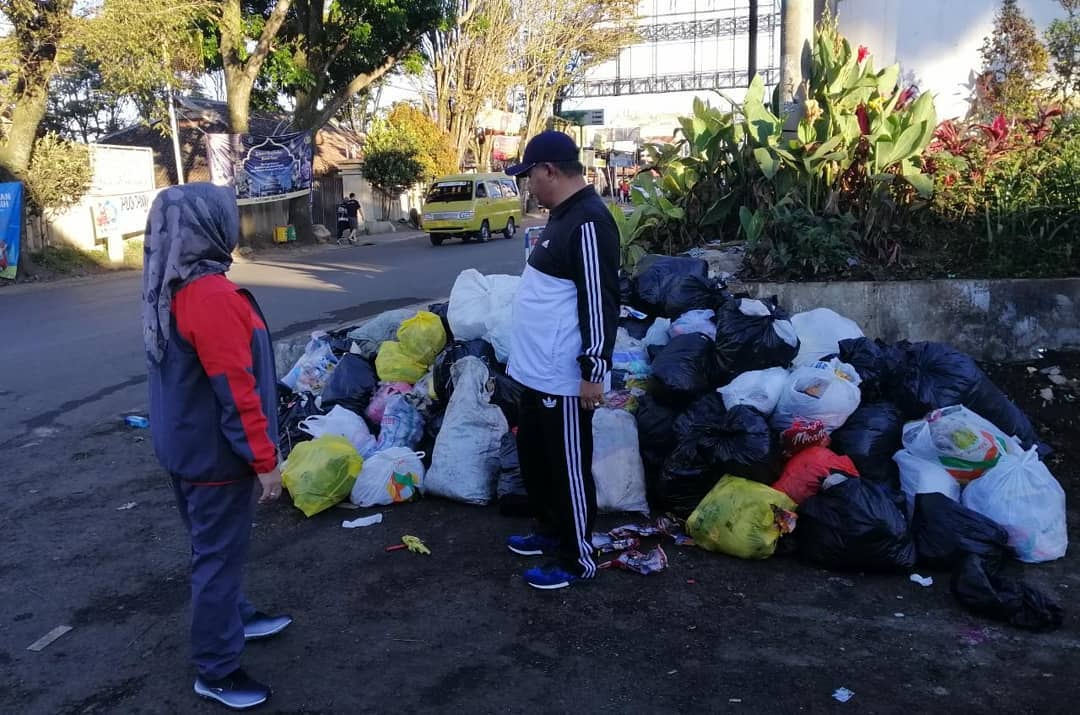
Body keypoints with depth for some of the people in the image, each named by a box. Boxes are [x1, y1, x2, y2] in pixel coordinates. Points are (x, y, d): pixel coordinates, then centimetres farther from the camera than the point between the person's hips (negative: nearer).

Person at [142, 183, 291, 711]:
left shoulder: (168, 289, 6)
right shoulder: (212, 295, -25)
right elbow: (235, 389, -25)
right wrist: (264, 458, -17)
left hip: (184, 446, 9)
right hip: (215, 453, -9)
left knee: (215, 546, 24)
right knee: (219, 554, 3)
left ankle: (233, 617, 43)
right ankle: (216, 671, 16)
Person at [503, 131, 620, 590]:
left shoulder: (588, 222, -20)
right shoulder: (563, 216, 13)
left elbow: (600, 302, -23)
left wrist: (594, 370, -22)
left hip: (564, 378, -11)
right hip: (537, 371, 11)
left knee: (569, 468, 3)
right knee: (534, 458, 22)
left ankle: (578, 559, 18)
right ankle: (550, 532, 39)